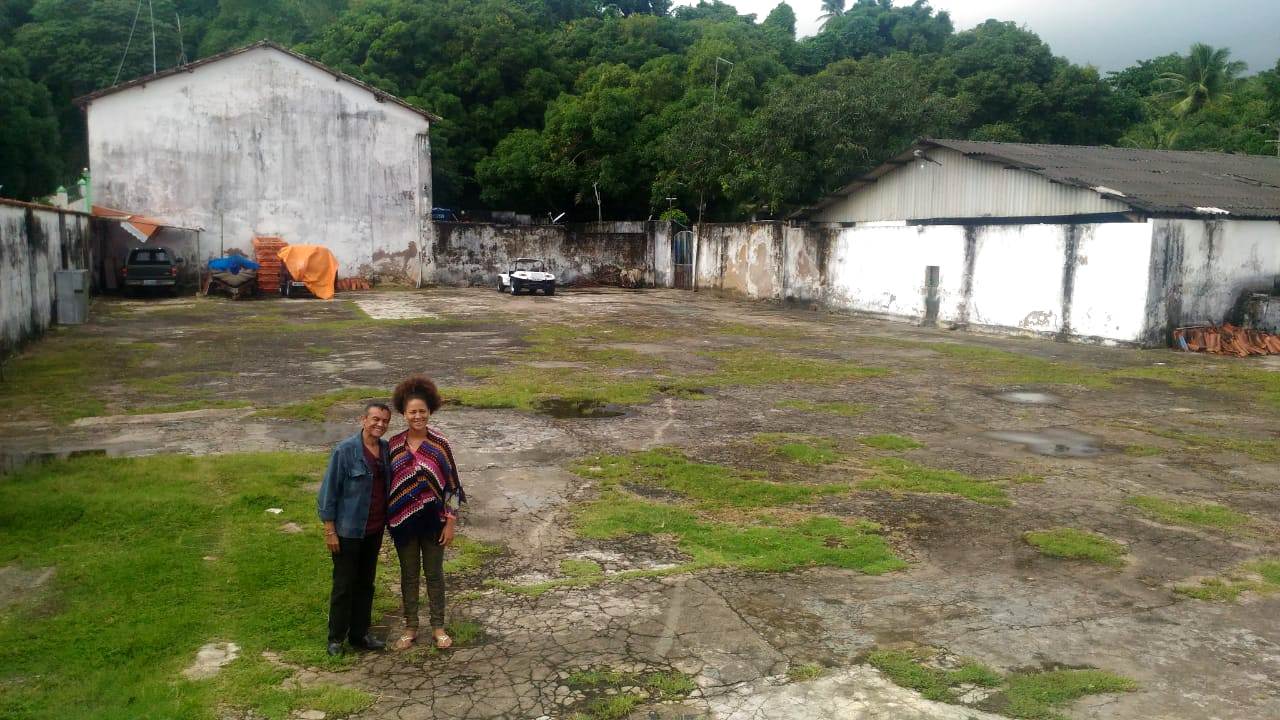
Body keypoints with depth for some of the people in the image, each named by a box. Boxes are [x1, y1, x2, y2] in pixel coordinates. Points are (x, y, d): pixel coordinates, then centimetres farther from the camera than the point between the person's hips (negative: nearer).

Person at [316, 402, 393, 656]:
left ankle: (360, 635, 29)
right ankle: (336, 638, 23)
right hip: (348, 530, -5)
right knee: (344, 585, 7)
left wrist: (389, 521, 9)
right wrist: (330, 530, -12)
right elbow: (329, 491, -13)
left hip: (375, 530, 6)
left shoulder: (386, 449, 0)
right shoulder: (345, 450, -16)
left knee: (366, 583, 16)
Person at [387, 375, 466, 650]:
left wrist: (451, 521, -9)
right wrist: (387, 520, 5)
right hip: (403, 520, 2)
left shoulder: (439, 444, -10)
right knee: (409, 573, 14)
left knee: (434, 573, 11)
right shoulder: (394, 444, -3)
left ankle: (438, 626, 25)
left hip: (433, 519, -2)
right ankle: (410, 627, 27)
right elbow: (386, 482, 5)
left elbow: (451, 484, -7)